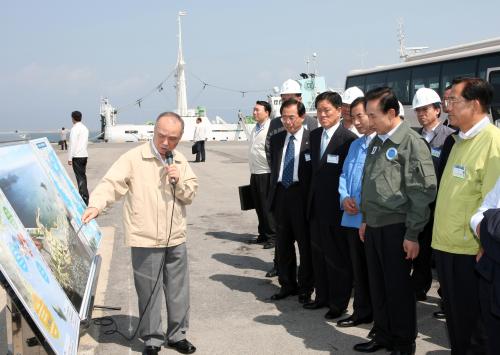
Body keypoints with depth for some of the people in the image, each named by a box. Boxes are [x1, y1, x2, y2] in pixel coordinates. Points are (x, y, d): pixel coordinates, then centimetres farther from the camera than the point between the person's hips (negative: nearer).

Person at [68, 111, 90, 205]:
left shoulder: (74, 129, -11)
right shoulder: (85, 128, 13)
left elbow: (72, 144, -14)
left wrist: (69, 158, -12)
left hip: (77, 156, -8)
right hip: (84, 155, 8)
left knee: (80, 177, -7)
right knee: (83, 176, 15)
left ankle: (84, 198, -10)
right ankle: (84, 195, 22)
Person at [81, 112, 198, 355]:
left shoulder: (180, 162, 7)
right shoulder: (134, 158, -9)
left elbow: (191, 194, 10)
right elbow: (111, 183, -17)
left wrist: (179, 182, -10)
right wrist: (96, 205, -33)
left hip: (176, 239, 5)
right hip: (146, 240, -5)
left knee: (178, 290, 14)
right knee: (148, 292, 5)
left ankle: (177, 334, 32)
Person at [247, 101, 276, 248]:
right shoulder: (255, 128, 14)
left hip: (266, 173, -9)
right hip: (254, 173, 9)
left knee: (267, 207, -1)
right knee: (258, 206, 15)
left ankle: (272, 237, 9)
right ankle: (263, 235, 26)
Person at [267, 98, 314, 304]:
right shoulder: (276, 140, 11)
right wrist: (272, 194, 10)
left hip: (302, 196, -5)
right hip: (280, 193, 5)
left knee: (305, 244, 4)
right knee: (282, 244, 13)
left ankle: (305, 288, 17)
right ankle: (287, 285, 27)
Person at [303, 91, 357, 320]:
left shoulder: (348, 139, -16)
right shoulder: (314, 136, 8)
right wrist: (312, 198, 11)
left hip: (336, 207, -7)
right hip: (316, 205, 8)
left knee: (338, 256, 5)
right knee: (318, 253, 17)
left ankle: (338, 303, 18)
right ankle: (322, 296, 31)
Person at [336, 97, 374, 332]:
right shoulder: (355, 145, 17)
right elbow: (344, 175, 19)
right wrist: (344, 198, 0)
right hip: (353, 218, 7)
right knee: (358, 268, 14)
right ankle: (362, 311, 26)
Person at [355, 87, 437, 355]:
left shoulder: (411, 143, -12)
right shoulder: (376, 142, 11)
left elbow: (422, 192, -14)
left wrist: (412, 234, -15)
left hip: (396, 227, -7)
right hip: (374, 227, 7)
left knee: (398, 288, 4)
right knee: (377, 286, 14)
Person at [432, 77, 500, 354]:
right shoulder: (460, 140, 14)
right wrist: (442, 239, 15)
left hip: (469, 252, -8)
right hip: (446, 247, 8)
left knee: (472, 325, 5)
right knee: (454, 322, 20)